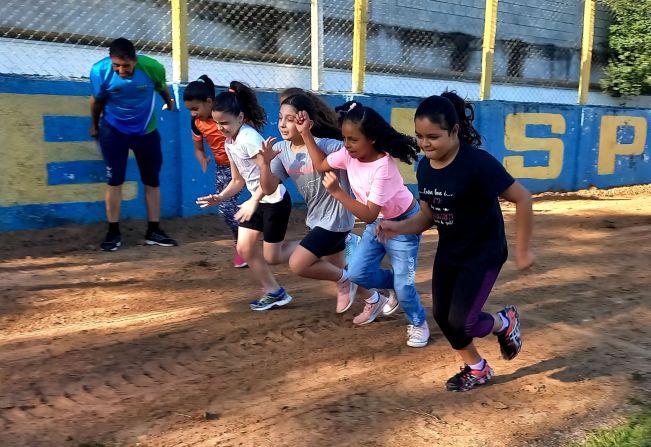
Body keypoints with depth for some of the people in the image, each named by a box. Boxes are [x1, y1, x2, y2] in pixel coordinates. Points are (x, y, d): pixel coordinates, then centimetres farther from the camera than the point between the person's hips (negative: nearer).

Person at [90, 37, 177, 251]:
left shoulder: (153, 68, -24)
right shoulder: (100, 71, -23)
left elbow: (161, 87, 0)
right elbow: (97, 100, -4)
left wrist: (169, 102, 20)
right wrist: (94, 125, 11)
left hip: (146, 131, 1)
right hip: (114, 131, -1)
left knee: (152, 180, 5)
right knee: (114, 180, -4)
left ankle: (153, 231, 14)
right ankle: (113, 232, 6)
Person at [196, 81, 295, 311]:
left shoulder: (248, 138, -22)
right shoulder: (229, 143, 5)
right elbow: (238, 180, 11)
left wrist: (253, 202, -32)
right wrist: (220, 198, -4)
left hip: (275, 201, -9)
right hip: (258, 200, 9)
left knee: (271, 257, 1)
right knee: (244, 248, 5)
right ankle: (274, 292, 19)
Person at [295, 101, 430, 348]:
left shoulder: (383, 168, -35)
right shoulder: (349, 154, -13)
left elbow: (368, 215, -35)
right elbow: (321, 165, 5)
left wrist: (337, 192, -40)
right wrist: (306, 134, -5)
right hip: (377, 222, 7)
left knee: (403, 284, -4)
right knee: (357, 273, -1)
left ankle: (418, 323, 24)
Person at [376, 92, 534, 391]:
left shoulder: (478, 163, -27)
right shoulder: (424, 168, -5)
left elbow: (523, 199, -21)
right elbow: (428, 216, 4)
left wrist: (522, 251, -16)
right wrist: (398, 227, -15)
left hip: (484, 254, -7)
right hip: (448, 253, 7)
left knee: (461, 322, -8)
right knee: (442, 315, 10)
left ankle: (505, 323, 27)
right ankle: (476, 369, 35)